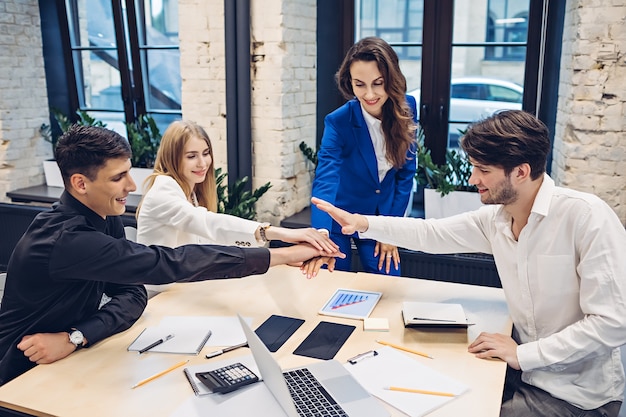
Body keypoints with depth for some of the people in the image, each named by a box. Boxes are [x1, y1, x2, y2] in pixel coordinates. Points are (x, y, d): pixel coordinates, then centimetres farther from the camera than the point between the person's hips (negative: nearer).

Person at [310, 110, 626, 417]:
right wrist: (364, 223, -1)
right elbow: (430, 234, 9)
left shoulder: (587, 217, -23)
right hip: (523, 370, 6)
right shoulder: (495, 219, -2)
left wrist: (523, 355, -23)